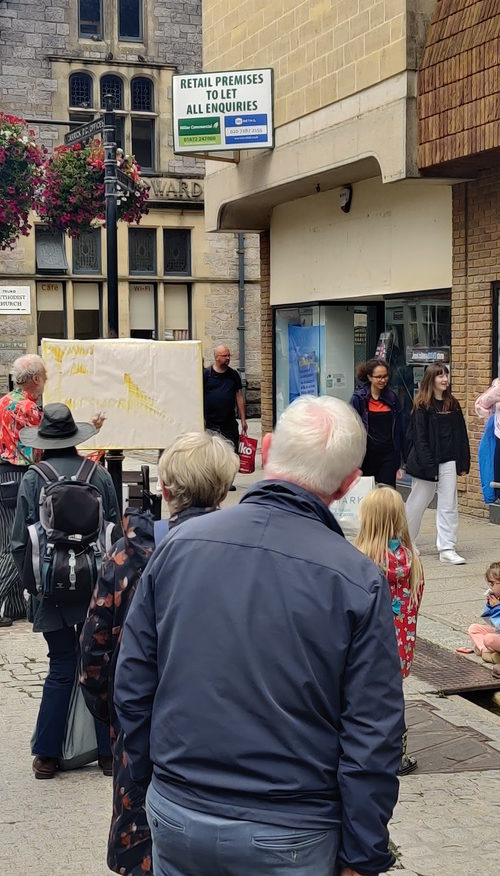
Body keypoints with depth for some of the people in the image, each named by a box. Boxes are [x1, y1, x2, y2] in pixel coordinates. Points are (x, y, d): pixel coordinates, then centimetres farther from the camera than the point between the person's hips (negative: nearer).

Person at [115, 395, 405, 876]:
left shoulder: (179, 544, -5)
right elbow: (373, 736, -12)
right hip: (289, 837, -2)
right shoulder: (357, 580, -14)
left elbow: (132, 685, 2)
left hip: (175, 819, 3)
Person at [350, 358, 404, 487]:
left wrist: (398, 454, 7)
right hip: (367, 454, -2)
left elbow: (398, 429, 10)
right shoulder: (359, 399, -5)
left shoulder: (392, 398, 5)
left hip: (388, 453, 2)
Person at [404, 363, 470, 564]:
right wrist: (428, 466, -17)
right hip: (426, 461, -4)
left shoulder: (452, 404, 7)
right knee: (418, 502, 9)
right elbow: (419, 437, -12)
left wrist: (464, 463, 5)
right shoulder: (422, 405, -7)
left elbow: (461, 435, 9)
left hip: (448, 461, 4)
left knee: (449, 505, -2)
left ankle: (447, 549, 0)